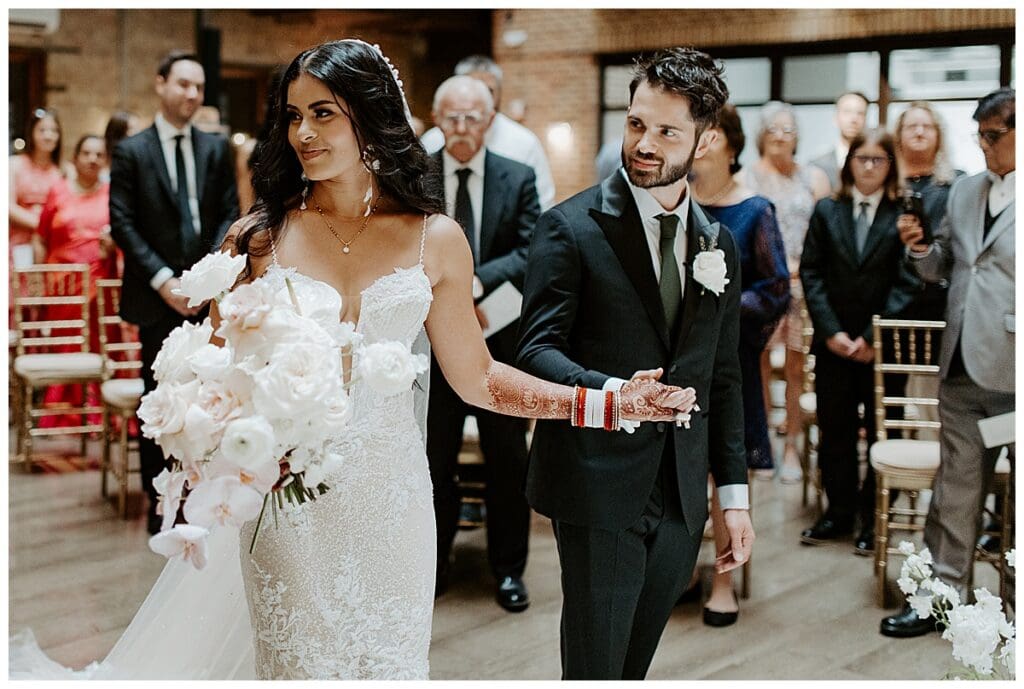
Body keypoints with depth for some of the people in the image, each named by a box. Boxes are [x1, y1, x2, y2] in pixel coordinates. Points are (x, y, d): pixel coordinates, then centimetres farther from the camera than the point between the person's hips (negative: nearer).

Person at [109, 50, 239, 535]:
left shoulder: (216, 148, 9)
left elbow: (229, 217, 6)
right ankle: (160, 504, 11)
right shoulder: (132, 151, 0)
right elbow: (122, 225, -4)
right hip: (157, 296, -2)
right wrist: (163, 279, -13)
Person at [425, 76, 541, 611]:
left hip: (500, 337, 0)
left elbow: (529, 254, -8)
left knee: (507, 459, 8)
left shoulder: (518, 179, 0)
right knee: (435, 457, 10)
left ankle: (508, 569, 20)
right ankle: (434, 562, 24)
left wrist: (478, 280, -23)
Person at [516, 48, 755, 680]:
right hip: (599, 489, -5)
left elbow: (722, 378, 15)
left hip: (681, 499, 5)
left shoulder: (719, 243, 11)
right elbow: (537, 349, -12)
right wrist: (610, 391, -32)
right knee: (595, 669, 0)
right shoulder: (571, 228, -6)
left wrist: (734, 493, 12)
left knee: (634, 667, 14)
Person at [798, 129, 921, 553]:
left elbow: (906, 282, -5)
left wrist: (874, 336, -12)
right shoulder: (826, 211, 8)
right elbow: (811, 274, 4)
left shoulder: (904, 215, 0)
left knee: (882, 433, 5)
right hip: (833, 343, 2)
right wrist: (831, 331, -7)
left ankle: (873, 517, 15)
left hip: (884, 344, -2)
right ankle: (838, 512, 20)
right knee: (835, 430, 8)